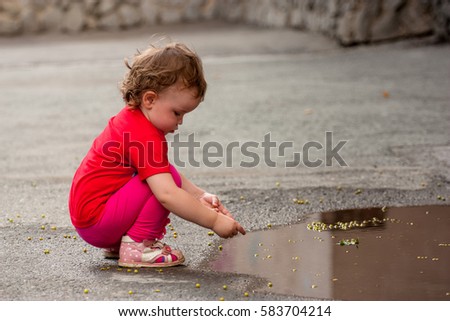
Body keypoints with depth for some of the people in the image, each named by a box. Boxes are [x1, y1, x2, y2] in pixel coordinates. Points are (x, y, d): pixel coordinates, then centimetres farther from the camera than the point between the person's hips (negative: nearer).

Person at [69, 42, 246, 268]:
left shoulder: (132, 119, 10)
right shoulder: (145, 136, -22)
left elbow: (165, 172, 19)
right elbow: (167, 194, -31)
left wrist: (199, 196, 6)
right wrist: (214, 221, -25)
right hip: (96, 220, -11)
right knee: (168, 179, -19)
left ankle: (117, 243, 11)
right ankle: (136, 247, -10)